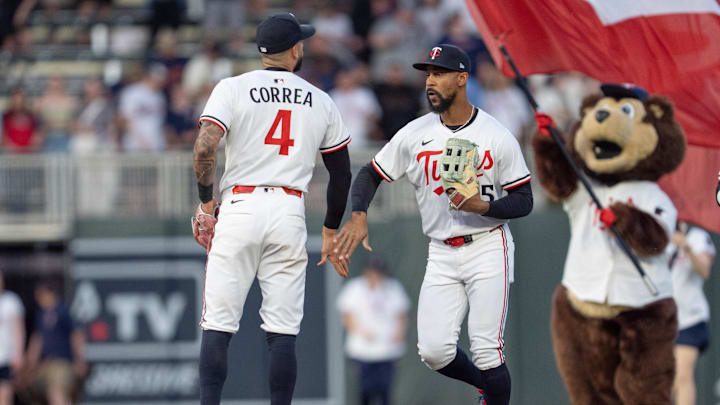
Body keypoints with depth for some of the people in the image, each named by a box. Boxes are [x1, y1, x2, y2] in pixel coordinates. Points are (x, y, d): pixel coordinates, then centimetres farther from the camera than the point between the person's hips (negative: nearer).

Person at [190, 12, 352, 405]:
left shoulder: (233, 89, 1)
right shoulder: (321, 101, 11)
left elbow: (204, 148, -13)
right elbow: (342, 174, 15)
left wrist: (206, 202, 2)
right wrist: (331, 232, 25)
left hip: (239, 209, -2)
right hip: (290, 211, 2)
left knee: (218, 326, 0)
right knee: (282, 332, 3)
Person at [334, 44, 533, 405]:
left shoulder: (497, 137, -6)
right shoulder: (415, 135, 2)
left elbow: (523, 201, -4)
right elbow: (370, 174, 9)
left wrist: (482, 206, -23)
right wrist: (358, 216, -11)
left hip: (487, 249, -3)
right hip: (441, 254, 3)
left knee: (486, 351, -13)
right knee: (434, 351, -7)